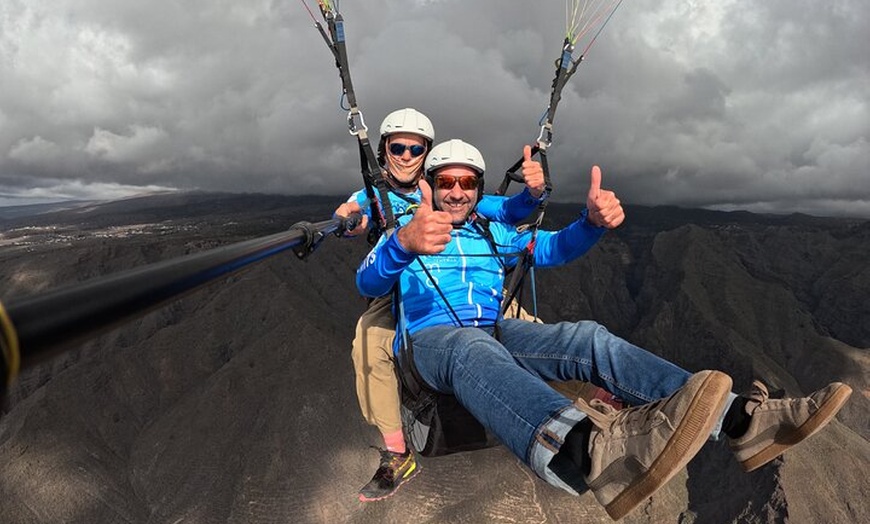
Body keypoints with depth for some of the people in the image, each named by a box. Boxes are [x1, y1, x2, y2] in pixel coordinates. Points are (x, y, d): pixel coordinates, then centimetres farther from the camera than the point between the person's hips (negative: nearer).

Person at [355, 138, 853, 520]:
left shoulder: (494, 233, 23)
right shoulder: (403, 234, 9)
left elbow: (554, 247, 17)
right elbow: (368, 282, -10)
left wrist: (592, 221, -8)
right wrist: (404, 245, -35)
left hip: (497, 331, 5)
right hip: (433, 338, -4)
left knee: (588, 337, -22)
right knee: (474, 349, -42)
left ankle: (742, 419, -31)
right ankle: (594, 450, -70)